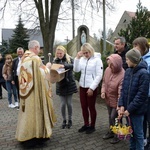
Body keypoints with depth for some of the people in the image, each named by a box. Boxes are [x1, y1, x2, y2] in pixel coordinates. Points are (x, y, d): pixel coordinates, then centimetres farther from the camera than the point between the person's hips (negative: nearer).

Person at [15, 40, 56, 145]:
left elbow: (20, 73, 13)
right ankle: (36, 135, 11)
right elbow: (42, 74, -15)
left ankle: (25, 134, 23)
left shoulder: (24, 58, 9)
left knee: (28, 110, 14)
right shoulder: (35, 59, -17)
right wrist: (47, 67, 5)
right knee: (35, 110, 1)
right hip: (35, 90, -8)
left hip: (26, 91, 8)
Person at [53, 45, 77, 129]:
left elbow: (72, 66, -20)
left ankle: (70, 120, 24)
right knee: (63, 103, 4)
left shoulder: (69, 59, -1)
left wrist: (64, 66, -35)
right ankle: (64, 120, 21)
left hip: (69, 84, -1)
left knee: (69, 103, 7)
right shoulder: (55, 61, 5)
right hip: (60, 85, 2)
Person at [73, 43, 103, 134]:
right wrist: (77, 58, -9)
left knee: (91, 107, 6)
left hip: (91, 87, -6)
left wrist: (92, 88, -16)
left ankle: (92, 126, 23)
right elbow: (76, 70, -1)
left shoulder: (97, 59, -10)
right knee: (84, 107, 14)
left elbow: (99, 76, -13)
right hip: (82, 86, 6)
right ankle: (86, 124, 31)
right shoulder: (82, 59, 6)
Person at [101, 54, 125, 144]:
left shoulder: (122, 75, -29)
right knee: (110, 116, 21)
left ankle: (117, 135, 26)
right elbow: (104, 81, 7)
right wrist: (103, 91, -8)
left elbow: (121, 92, -31)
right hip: (108, 99, 7)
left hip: (116, 101, -6)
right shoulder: (108, 69, -8)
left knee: (114, 117, 3)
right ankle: (111, 132, 42)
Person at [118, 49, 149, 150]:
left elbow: (142, 95, -18)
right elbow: (123, 89, 5)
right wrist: (121, 105, -6)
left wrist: (129, 109, -17)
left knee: (138, 133, 10)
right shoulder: (128, 71, 4)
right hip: (128, 108, 6)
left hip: (137, 110, -6)